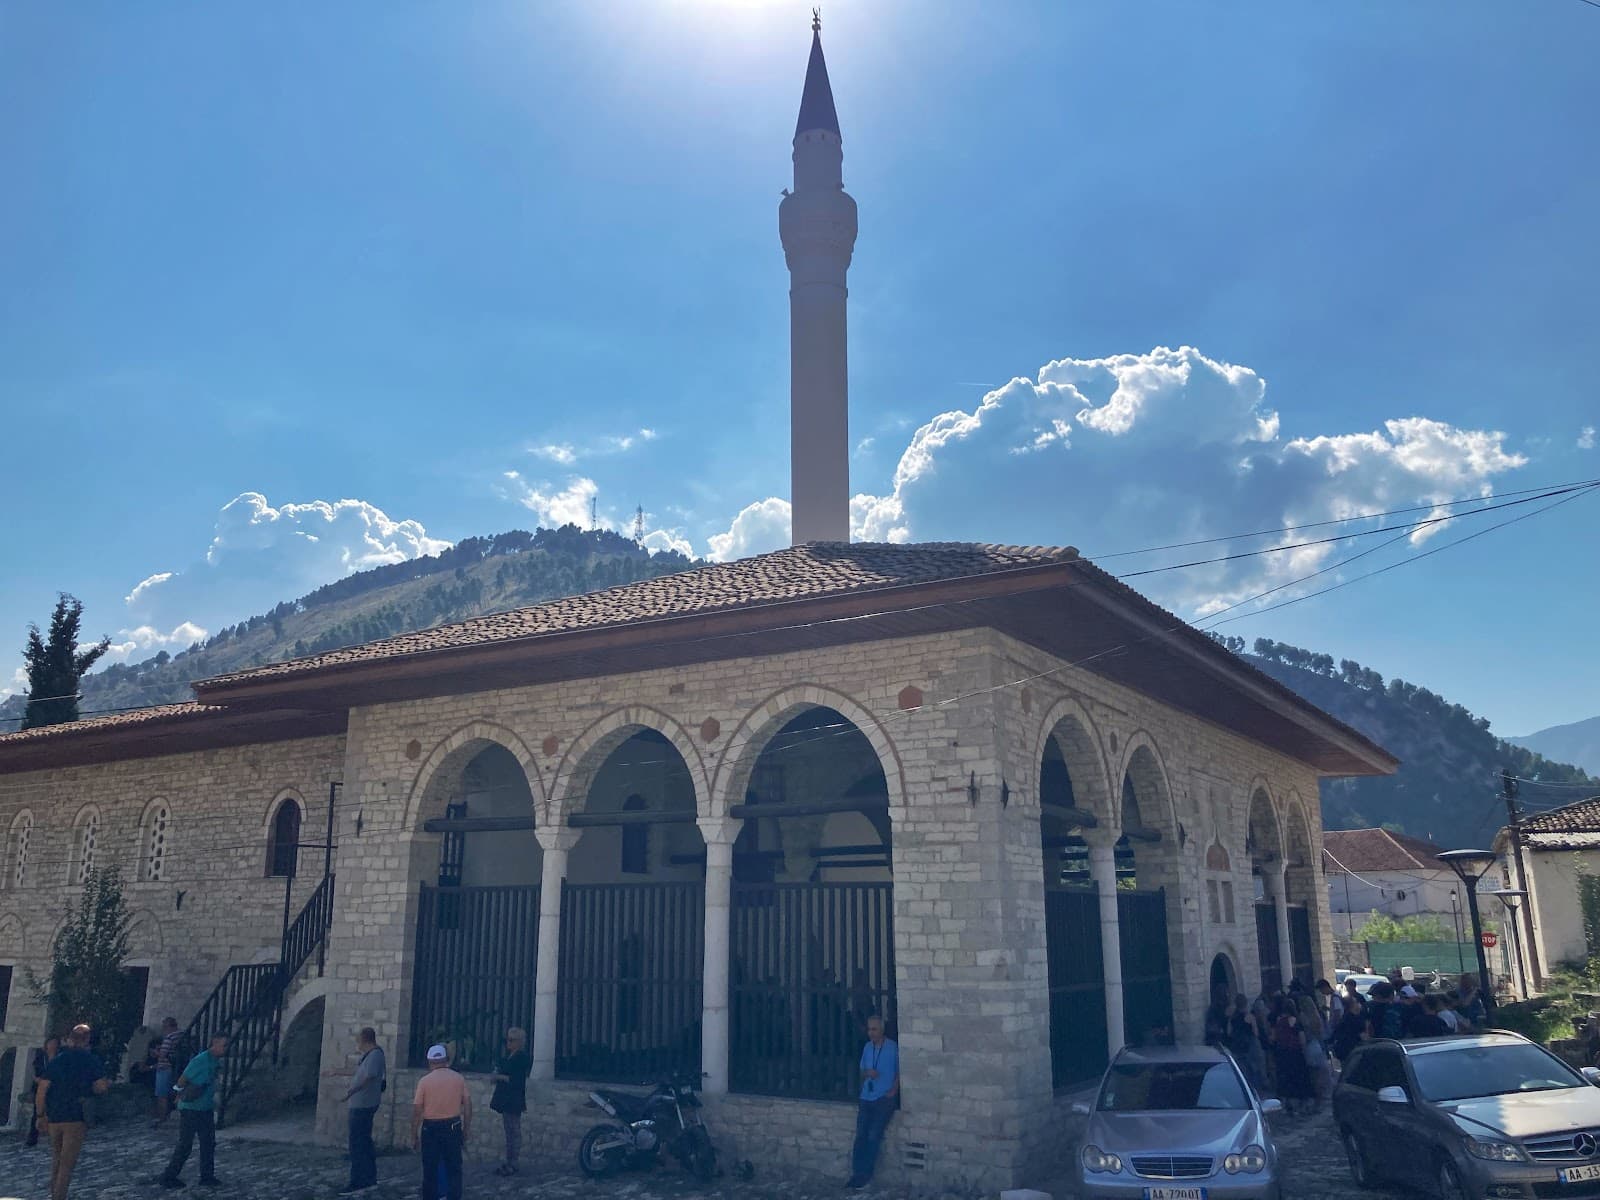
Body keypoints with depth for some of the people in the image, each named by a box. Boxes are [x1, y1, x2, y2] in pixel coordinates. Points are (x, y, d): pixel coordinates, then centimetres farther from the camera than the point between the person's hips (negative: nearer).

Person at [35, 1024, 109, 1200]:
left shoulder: (56, 1061, 5)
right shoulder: (91, 1061, -4)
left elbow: (41, 1090, 2)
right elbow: (101, 1088, -10)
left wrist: (40, 1116, 9)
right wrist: (108, 1084, 12)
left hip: (54, 1117, 4)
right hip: (77, 1118, -4)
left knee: (57, 1158, 21)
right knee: (67, 1163, 0)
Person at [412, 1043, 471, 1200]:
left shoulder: (424, 1081, -6)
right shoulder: (459, 1079, 1)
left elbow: (417, 1111, -6)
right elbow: (467, 1105, 2)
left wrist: (414, 1136, 1)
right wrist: (466, 1128, 12)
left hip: (431, 1128, -1)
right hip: (453, 1127, 2)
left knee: (430, 1170, 8)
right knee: (453, 1168, 8)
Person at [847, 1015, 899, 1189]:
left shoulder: (893, 1048, -4)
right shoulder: (867, 1048, 10)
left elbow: (899, 1072, 1)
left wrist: (893, 1091, -10)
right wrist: (867, 1073, -3)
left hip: (884, 1098, -5)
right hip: (866, 1098, 5)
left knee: (874, 1135, -15)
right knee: (860, 1135, -6)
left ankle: (865, 1175, -5)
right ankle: (857, 1173, -1)